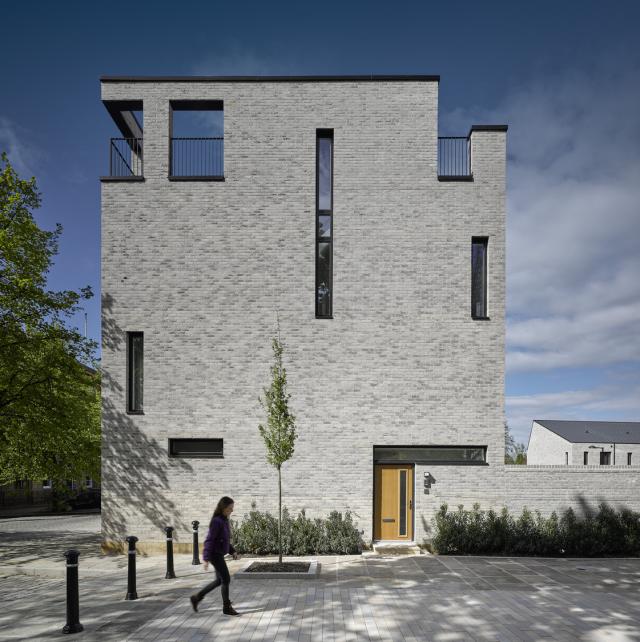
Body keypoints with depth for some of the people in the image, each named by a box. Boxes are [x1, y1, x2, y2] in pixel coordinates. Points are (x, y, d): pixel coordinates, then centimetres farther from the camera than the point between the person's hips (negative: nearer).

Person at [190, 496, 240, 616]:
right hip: (215, 554, -9)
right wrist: (206, 559, -22)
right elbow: (209, 540, -20)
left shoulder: (224, 520, 9)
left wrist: (233, 551, 12)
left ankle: (196, 597, 25)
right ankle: (227, 607, 9)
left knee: (219, 581, 15)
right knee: (226, 580, -3)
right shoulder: (216, 521, -19)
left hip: (220, 554, 9)